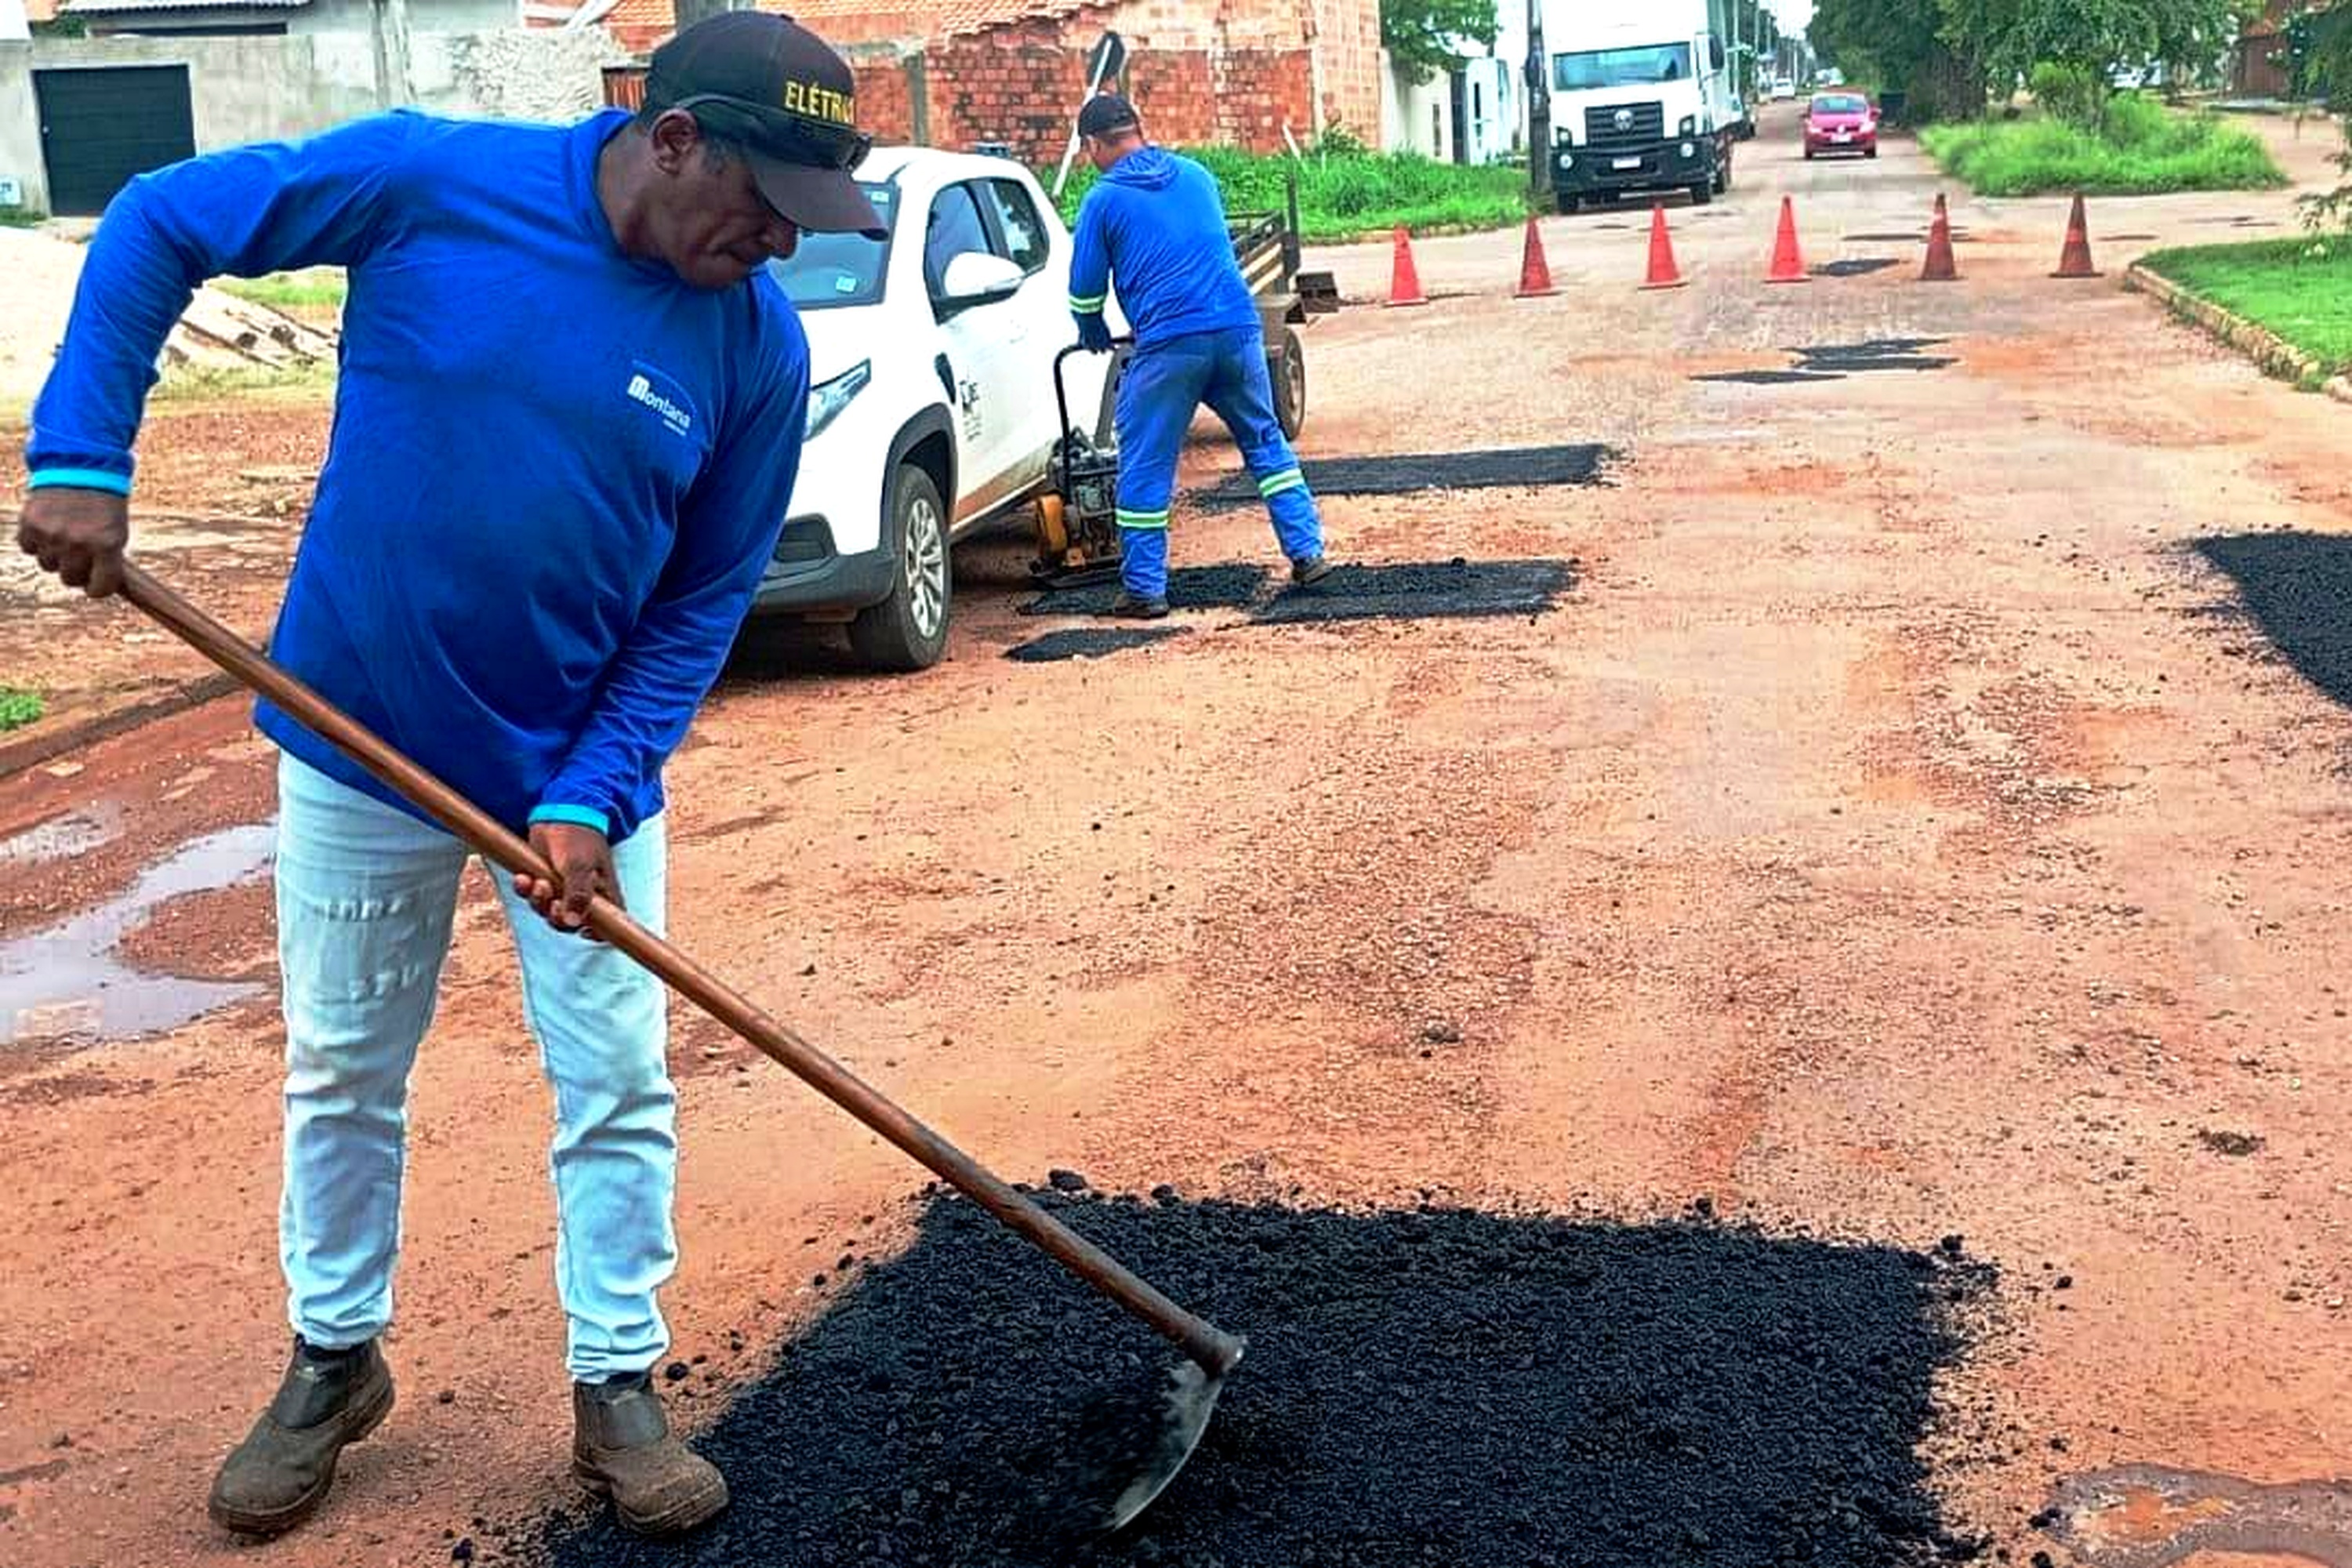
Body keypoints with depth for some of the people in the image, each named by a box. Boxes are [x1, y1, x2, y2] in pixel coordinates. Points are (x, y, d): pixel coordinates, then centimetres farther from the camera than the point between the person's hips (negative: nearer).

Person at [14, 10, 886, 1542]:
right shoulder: (433, 181, -18)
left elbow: (700, 608, -7)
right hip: (361, 742, 0)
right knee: (342, 1073, 14)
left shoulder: (760, 346, -13)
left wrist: (592, 797, -17)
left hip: (583, 767, 1)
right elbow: (159, 222, -6)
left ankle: (620, 1389, 22)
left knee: (620, 1084, 4)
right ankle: (334, 1361, 34)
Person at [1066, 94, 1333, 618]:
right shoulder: (1196, 175, 17)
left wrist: (1094, 336, 28)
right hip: (1238, 329, 5)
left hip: (1168, 345, -4)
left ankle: (1144, 589, 5)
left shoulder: (1103, 200, 2)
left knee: (1146, 467, 4)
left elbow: (1085, 287, 9)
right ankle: (1308, 553, 15)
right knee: (1266, 443, 18)